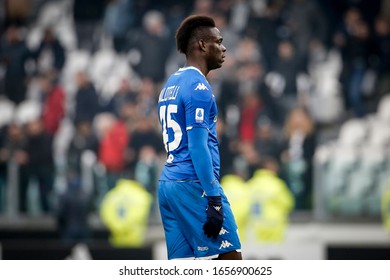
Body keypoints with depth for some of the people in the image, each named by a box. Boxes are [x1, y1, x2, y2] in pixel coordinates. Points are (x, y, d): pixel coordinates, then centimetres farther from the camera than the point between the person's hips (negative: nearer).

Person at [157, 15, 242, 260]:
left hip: (168, 183, 9)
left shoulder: (171, 84, 18)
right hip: (194, 184, -9)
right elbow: (198, 146, -17)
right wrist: (214, 199, -20)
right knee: (230, 259, -5)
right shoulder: (198, 86, -10)